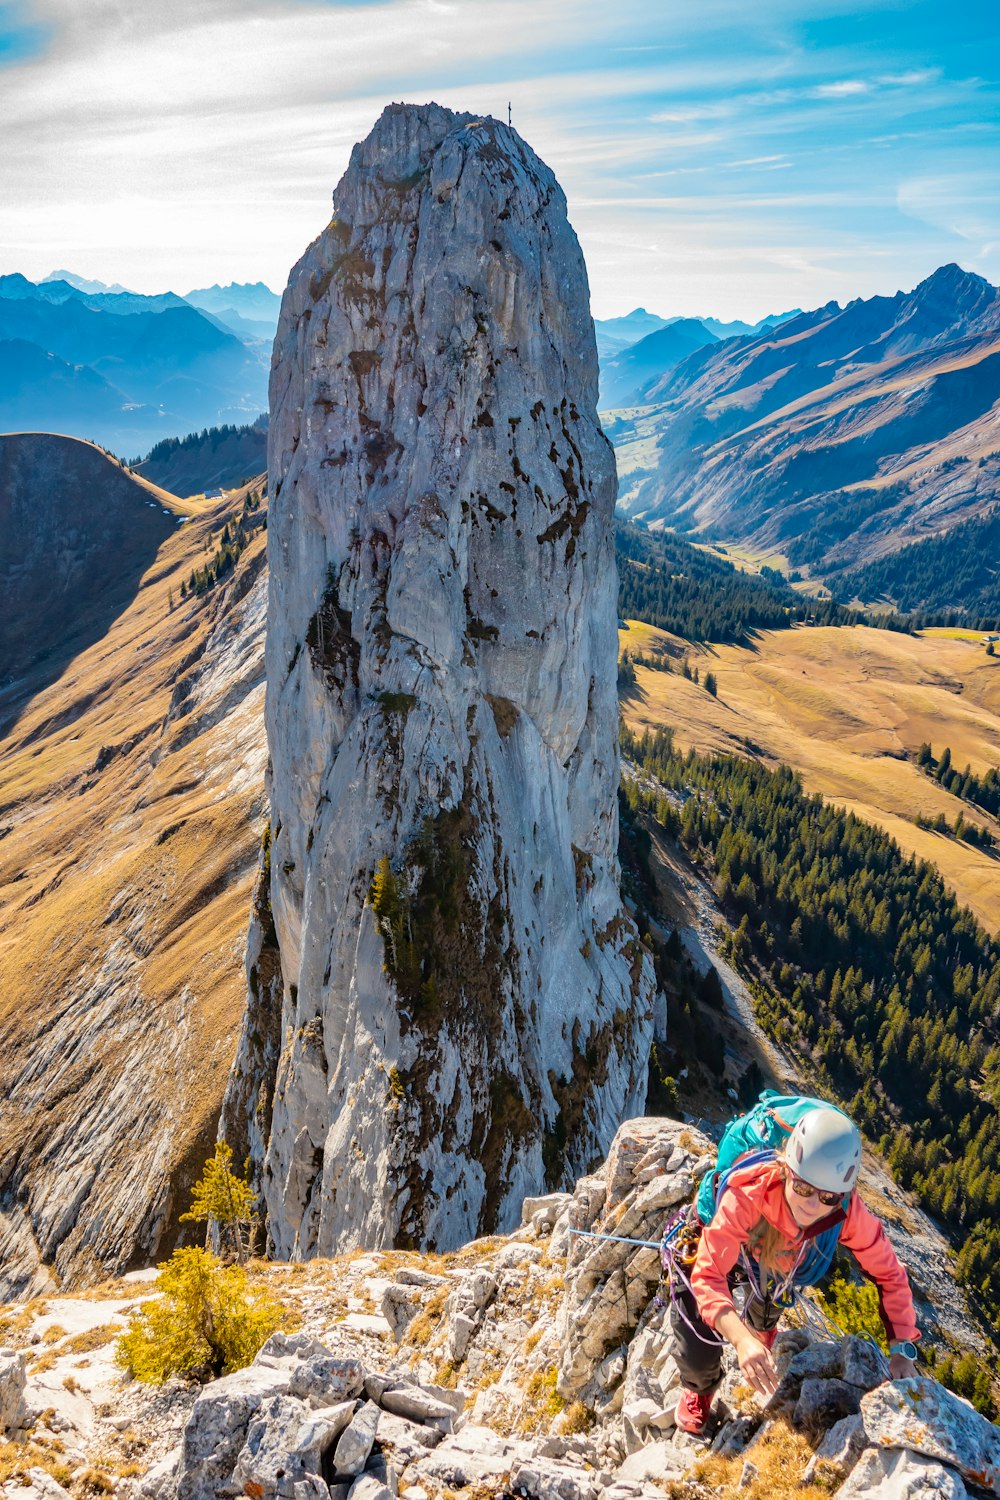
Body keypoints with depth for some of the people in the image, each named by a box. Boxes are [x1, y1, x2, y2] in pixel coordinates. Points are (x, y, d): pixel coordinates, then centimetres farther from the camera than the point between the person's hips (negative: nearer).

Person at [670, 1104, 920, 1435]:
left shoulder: (848, 1212, -36)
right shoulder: (746, 1195, -48)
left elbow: (888, 1274, -22)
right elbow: (708, 1277, -47)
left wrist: (901, 1349, -31)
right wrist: (742, 1340, -62)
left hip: (775, 1259, 3)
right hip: (717, 1249, -3)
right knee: (698, 1352, -8)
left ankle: (760, 1327, 64)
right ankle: (698, 1389, 29)